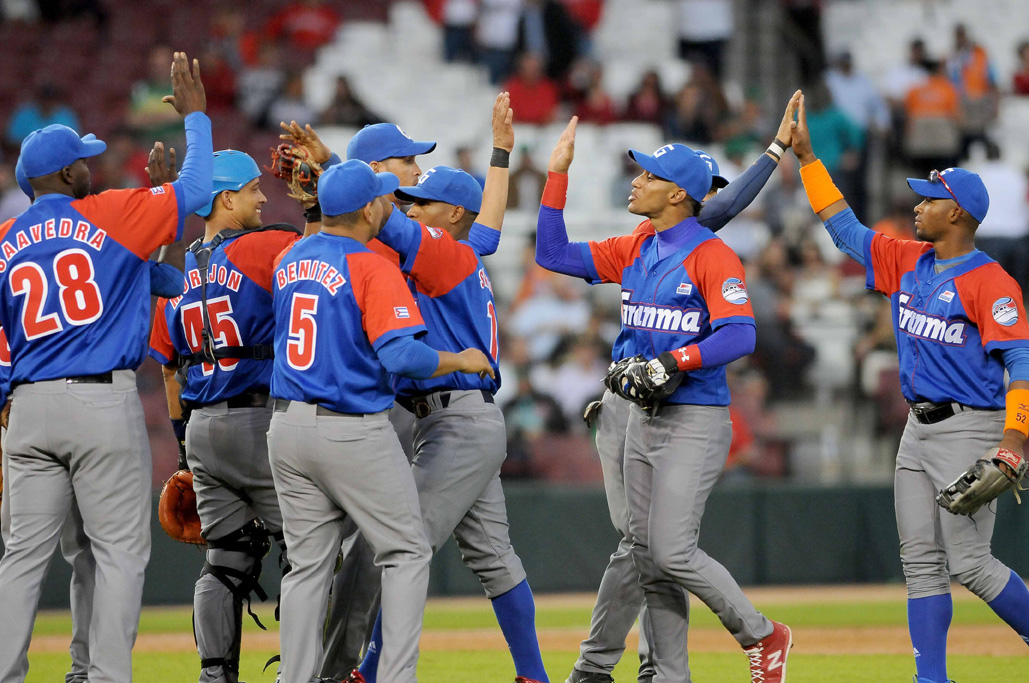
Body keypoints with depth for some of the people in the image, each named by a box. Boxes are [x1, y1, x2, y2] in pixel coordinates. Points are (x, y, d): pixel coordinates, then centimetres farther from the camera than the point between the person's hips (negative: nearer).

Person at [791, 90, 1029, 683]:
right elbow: (845, 228, 18)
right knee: (921, 562, 4)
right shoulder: (907, 262, 10)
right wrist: (806, 155, 15)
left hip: (970, 428, -8)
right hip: (918, 429, 8)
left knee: (969, 562, -11)